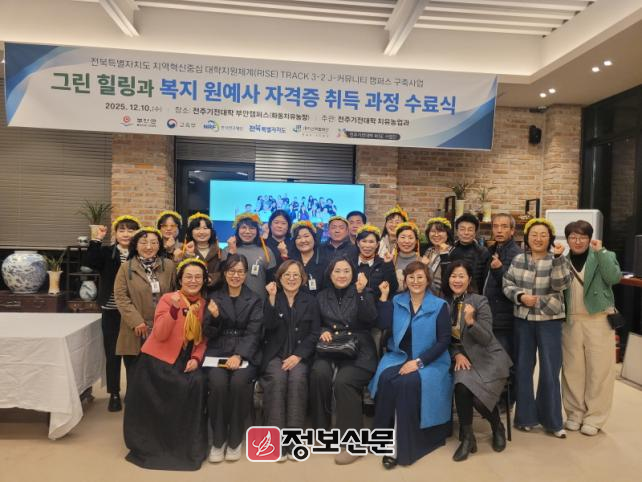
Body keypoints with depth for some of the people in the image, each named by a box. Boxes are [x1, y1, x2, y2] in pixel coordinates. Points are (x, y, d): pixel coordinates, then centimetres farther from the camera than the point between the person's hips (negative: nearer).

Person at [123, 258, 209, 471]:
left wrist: (196, 358, -11)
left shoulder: (204, 304, 3)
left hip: (186, 360, 4)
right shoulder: (168, 298, -10)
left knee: (197, 384, -20)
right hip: (158, 358, -3)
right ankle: (152, 444, 6)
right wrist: (174, 309, -30)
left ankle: (189, 445, 3)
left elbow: (203, 338, 7)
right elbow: (160, 335, -18)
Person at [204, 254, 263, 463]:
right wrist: (213, 317, -14)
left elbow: (253, 333, -3)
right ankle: (218, 439, -8)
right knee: (218, 383, -29)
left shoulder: (255, 300, 7)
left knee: (239, 382, -30)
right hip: (218, 352, 1)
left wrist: (239, 356, -19)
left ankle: (235, 439, -8)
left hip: (245, 354, -1)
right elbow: (208, 334, 7)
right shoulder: (214, 297, 11)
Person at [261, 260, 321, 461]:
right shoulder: (272, 298, 10)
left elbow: (314, 334, 2)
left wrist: (298, 356, -12)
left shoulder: (310, 301, 10)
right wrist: (272, 299, -17)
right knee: (277, 378, -29)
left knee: (297, 378, -30)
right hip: (275, 354, 0)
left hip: (300, 355, 0)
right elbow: (268, 326, -7)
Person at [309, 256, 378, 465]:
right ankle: (321, 430, -8)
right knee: (319, 373, -28)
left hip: (358, 352, -3)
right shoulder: (322, 296, 14)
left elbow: (370, 320, -12)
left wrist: (361, 293, -23)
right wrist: (323, 332, -4)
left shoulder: (364, 293, 5)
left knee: (343, 381, -30)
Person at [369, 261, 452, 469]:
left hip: (430, 361, -2)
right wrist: (384, 296, -8)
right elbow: (384, 325, -6)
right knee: (386, 379, -28)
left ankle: (405, 444, -16)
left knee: (408, 383, -31)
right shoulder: (396, 302, 10)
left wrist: (419, 362, -15)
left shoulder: (439, 306, 1)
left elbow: (444, 341, -6)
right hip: (398, 356, 3)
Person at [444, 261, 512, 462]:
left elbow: (486, 339, -15)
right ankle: (467, 437, -8)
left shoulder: (480, 301, -10)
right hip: (463, 358, 3)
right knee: (462, 387, -29)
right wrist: (456, 354, -11)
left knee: (479, 397, -24)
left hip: (488, 358, -2)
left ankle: (497, 427, 12)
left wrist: (471, 321, -32)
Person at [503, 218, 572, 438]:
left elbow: (560, 284, -17)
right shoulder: (518, 260, 2)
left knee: (550, 371, 4)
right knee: (523, 368, 10)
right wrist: (520, 296, -15)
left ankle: (552, 420, 20)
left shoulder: (557, 260, -2)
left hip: (550, 320, -2)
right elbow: (507, 285, 3)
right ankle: (525, 416, 25)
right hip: (523, 320, 2)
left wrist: (557, 258, -26)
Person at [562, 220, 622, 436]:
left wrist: (600, 251, -19)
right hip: (571, 321, 2)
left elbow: (614, 277, -17)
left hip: (599, 320, -2)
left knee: (599, 369, 1)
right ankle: (575, 413, 21)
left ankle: (594, 417, 13)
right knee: (572, 369, 7)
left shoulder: (604, 256, 2)